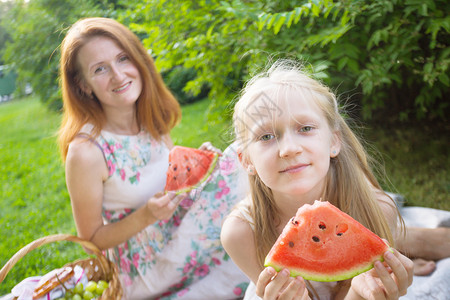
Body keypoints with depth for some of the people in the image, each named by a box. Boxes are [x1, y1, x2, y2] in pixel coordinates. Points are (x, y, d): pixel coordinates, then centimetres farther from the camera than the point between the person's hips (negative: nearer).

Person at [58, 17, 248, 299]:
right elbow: (92, 238, -12)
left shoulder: (152, 120, -5)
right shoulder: (85, 151, -23)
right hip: (148, 275, -6)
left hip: (180, 242, 6)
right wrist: (146, 215, -27)